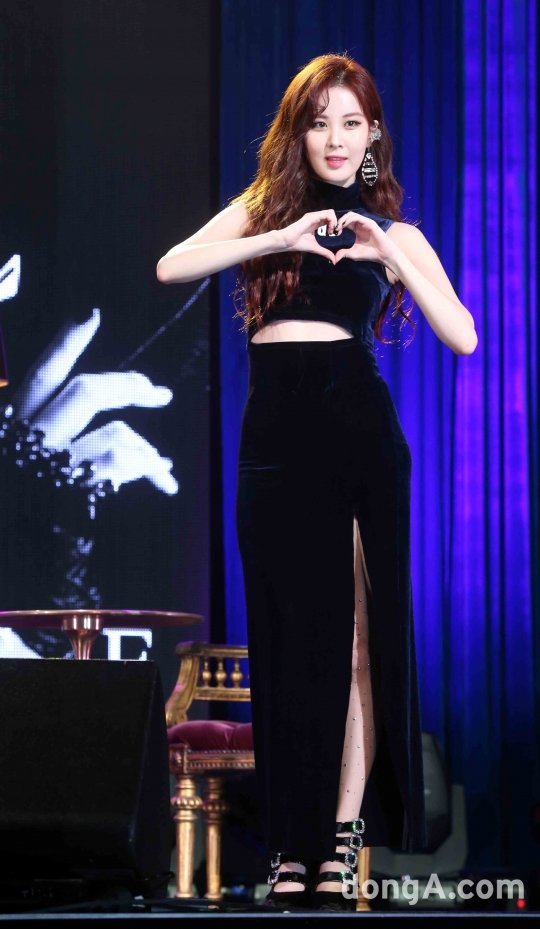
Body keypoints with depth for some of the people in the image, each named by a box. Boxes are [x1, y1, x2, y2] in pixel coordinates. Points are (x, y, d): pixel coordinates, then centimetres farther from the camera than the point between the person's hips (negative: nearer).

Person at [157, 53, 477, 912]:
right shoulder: (263, 209, 13)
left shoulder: (393, 232, 10)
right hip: (275, 433, 1)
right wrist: (281, 239, -12)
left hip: (359, 429, -1)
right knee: (287, 638, 3)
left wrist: (391, 259, -12)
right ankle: (292, 846, 6)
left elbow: (462, 337, -2)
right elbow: (171, 267, -4)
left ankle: (342, 838, 0)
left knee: (357, 637, -2)